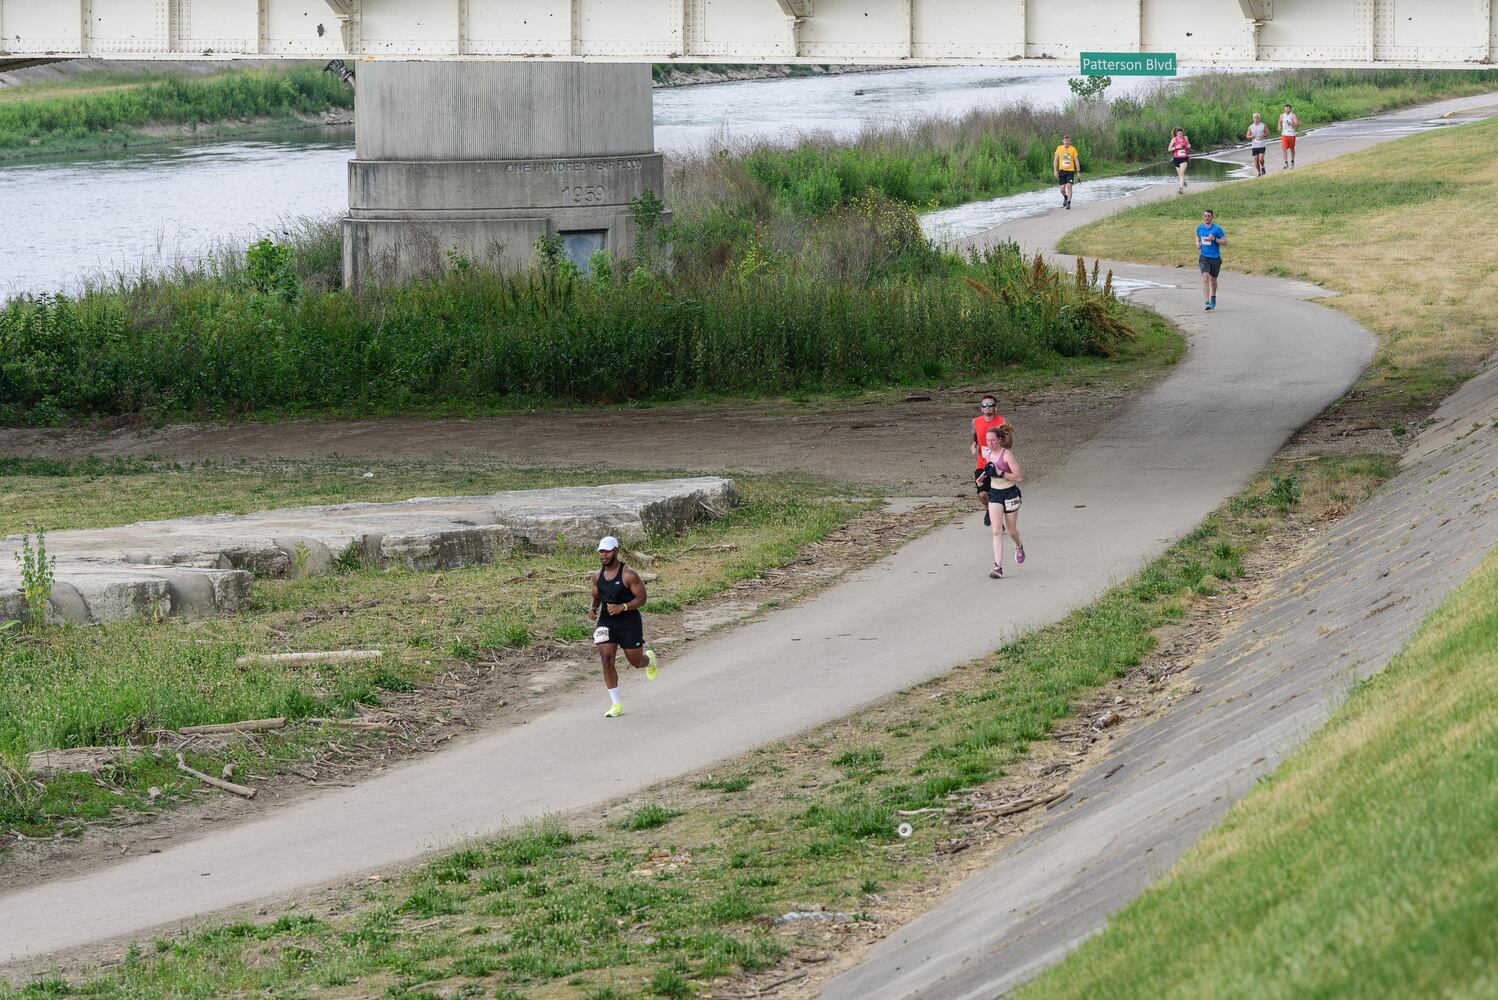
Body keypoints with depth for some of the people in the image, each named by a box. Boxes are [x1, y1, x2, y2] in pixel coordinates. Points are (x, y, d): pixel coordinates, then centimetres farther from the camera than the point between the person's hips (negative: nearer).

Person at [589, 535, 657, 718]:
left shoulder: (628, 575, -15)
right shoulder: (598, 576, 3)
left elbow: (641, 598, -13)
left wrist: (622, 607, -28)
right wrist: (592, 608, -7)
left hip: (629, 621, -4)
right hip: (606, 622, 4)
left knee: (636, 662, 10)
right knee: (606, 659, -12)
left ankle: (650, 658, 51)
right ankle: (616, 704, -5)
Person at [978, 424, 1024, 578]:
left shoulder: (1007, 454, -16)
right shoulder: (987, 453, 3)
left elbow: (1019, 477, -20)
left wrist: (1000, 473, -25)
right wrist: (985, 474, 10)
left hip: (1010, 493, -4)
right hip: (994, 494, 4)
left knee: (1011, 530, 12)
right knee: (997, 531, -9)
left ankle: (1019, 547, 49)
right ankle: (998, 567, -14)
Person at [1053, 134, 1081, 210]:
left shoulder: (1073, 149, -1)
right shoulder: (1059, 148, 3)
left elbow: (1076, 161, 2)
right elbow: (1055, 160, 6)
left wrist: (1078, 172, -1)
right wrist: (1055, 171, -3)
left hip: (1070, 171, -2)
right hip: (1062, 171, 2)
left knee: (1069, 186, -14)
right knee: (1062, 189, 1)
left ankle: (1069, 203, -7)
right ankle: (1065, 197, 33)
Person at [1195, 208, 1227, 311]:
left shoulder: (1217, 229, -8)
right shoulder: (1199, 228, 3)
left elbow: (1225, 241, -7)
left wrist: (1214, 239, -21)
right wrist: (1198, 244, 4)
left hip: (1215, 258, -1)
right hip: (1204, 257, 1)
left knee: (1213, 279, 14)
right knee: (1205, 278, -17)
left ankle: (1213, 297, 42)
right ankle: (1207, 302, -22)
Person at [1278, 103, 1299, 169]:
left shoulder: (1293, 115, -5)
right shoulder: (1282, 116, 6)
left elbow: (1297, 124, -11)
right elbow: (1280, 123, 22)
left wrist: (1291, 124, -28)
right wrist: (1279, 127, 1)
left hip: (1291, 134, -2)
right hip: (1284, 134, 2)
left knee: (1291, 149, 11)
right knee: (1284, 148, -11)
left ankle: (1292, 161, 29)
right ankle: (1286, 163, -10)